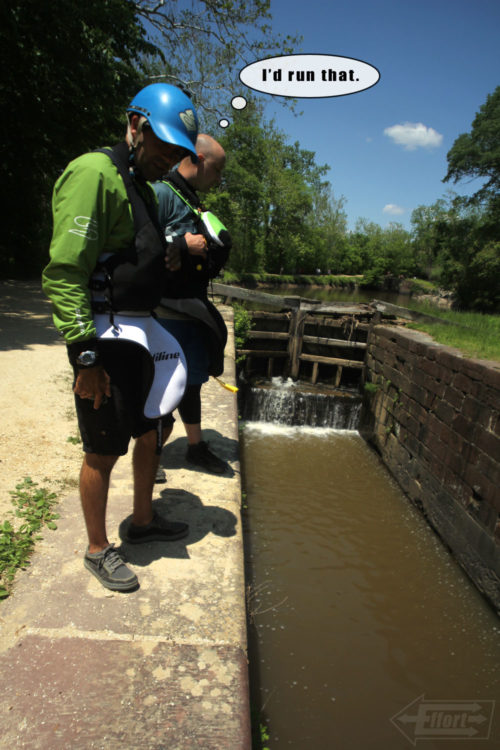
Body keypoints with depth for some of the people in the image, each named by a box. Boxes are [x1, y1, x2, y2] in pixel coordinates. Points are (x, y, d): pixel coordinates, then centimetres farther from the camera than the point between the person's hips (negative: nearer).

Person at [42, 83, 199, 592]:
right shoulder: (94, 173, -12)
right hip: (103, 339, -9)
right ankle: (98, 550, 24)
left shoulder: (144, 188, 18)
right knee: (104, 451, 3)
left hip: (139, 336, 9)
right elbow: (64, 272, -20)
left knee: (150, 432, 18)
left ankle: (143, 522, 38)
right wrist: (85, 356, -23)